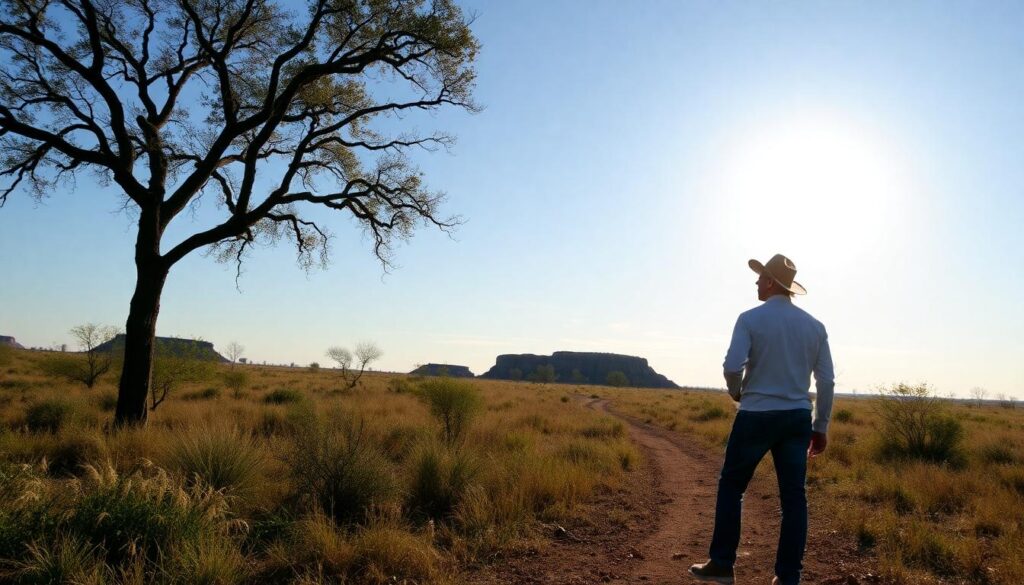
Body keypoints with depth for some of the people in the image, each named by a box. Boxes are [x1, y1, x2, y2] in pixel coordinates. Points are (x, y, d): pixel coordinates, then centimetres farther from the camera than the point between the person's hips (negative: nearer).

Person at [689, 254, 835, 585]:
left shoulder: (751, 319, -8)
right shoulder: (814, 325, 7)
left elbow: (732, 366, -18)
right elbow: (827, 380, 6)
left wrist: (737, 393, 4)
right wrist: (821, 427, 13)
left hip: (756, 416, -4)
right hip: (797, 418, 4)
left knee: (731, 487, 10)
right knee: (793, 496, 8)